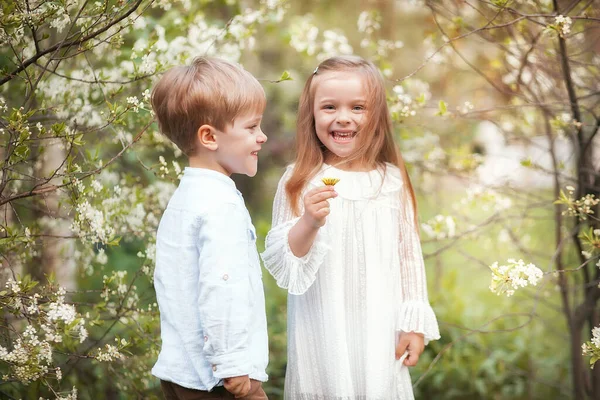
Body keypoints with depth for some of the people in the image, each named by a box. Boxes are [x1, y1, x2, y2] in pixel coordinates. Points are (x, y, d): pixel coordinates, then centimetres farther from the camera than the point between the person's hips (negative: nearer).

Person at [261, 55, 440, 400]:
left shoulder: (392, 180, 1)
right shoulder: (300, 183, -5)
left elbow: (409, 253, 7)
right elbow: (281, 264, -7)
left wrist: (414, 323, 5)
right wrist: (308, 223, -24)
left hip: (380, 333, 2)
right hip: (323, 336, -2)